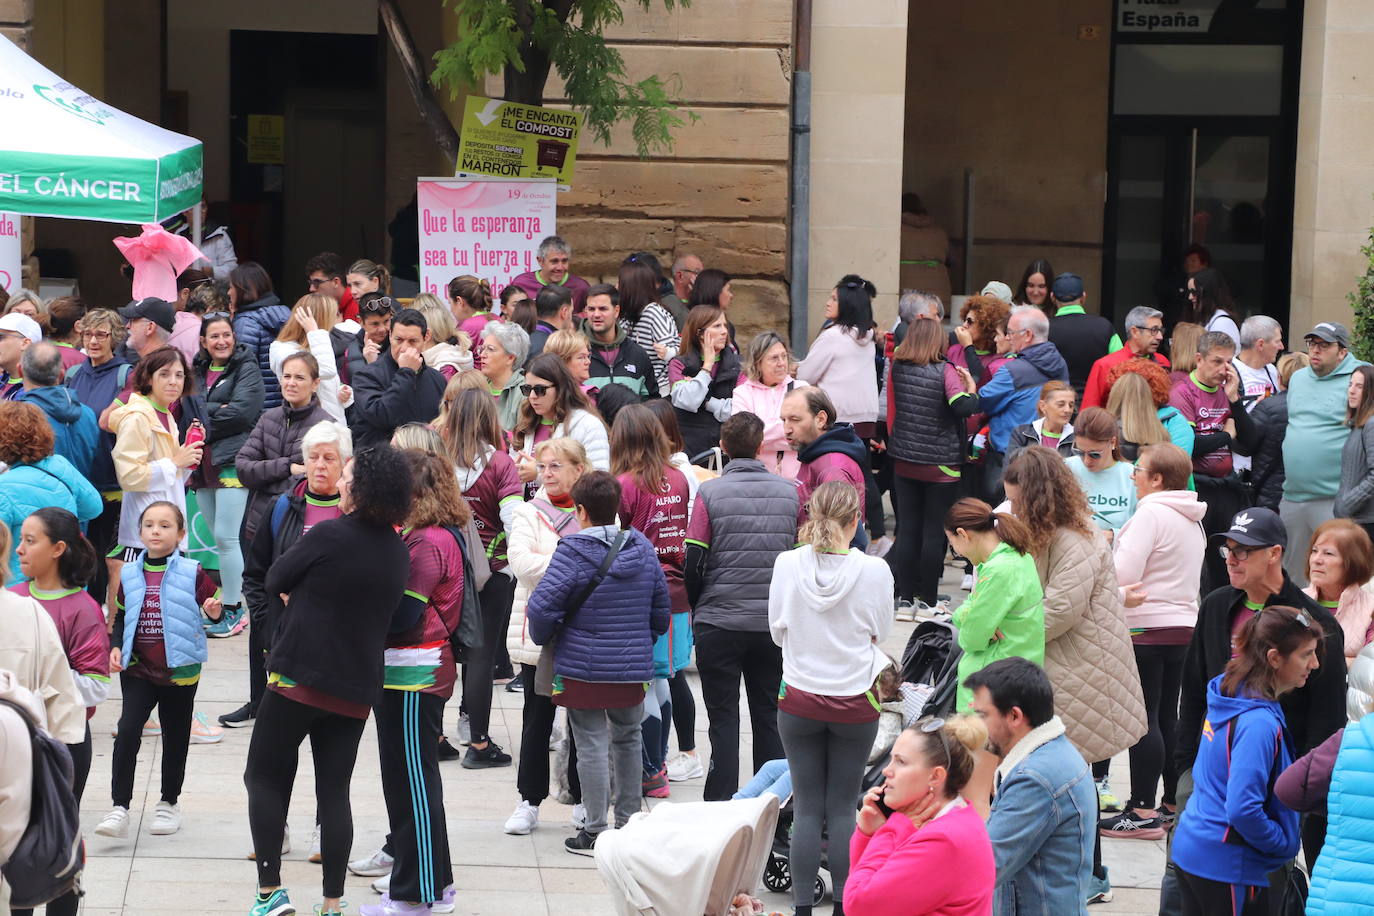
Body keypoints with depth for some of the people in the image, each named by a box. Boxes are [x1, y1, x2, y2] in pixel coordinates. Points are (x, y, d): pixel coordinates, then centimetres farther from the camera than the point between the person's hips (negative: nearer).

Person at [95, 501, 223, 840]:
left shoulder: (192, 573, -5)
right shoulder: (130, 574, 4)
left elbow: (212, 604, -1)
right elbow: (120, 617, 14)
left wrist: (215, 611, -23)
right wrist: (116, 647, -1)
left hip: (180, 670, -1)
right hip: (137, 669, 1)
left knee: (175, 737, 11)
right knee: (127, 732, -12)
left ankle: (169, 803, 29)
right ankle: (119, 809, -11)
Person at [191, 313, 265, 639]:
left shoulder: (246, 369, -1)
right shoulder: (197, 372, 18)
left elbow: (242, 411, -12)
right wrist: (217, 410, -9)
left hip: (231, 462, -7)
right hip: (203, 465, 7)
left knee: (226, 537, -10)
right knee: (220, 538, 9)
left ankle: (233, 610, -6)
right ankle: (228, 597, 15)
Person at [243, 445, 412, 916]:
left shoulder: (330, 535, -14)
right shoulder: (398, 551, 6)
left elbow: (274, 581, -4)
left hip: (300, 678, -5)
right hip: (357, 687, 5)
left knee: (264, 776, 7)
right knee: (334, 789, 9)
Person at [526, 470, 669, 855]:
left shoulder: (572, 553, -14)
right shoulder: (642, 549, 4)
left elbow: (543, 607, -17)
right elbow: (661, 608, 11)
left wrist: (542, 637, 3)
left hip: (583, 667, -5)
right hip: (633, 668, 5)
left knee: (592, 745, 0)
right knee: (627, 738, 19)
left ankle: (596, 832, 3)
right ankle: (628, 822, 26)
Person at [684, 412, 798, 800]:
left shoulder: (710, 493, -9)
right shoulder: (790, 492, 0)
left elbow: (694, 561, -8)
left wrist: (696, 609, 9)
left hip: (719, 623, -3)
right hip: (775, 623, 3)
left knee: (723, 719, 4)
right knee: (769, 717, 12)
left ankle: (721, 805, 3)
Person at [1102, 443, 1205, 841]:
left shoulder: (1150, 514, -14)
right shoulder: (1192, 520, 14)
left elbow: (1124, 573, -18)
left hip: (1148, 629, -9)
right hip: (1184, 625, 9)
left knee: (1144, 719, -6)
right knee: (1168, 717, 14)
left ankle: (1143, 813, -6)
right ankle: (1172, 805, 18)